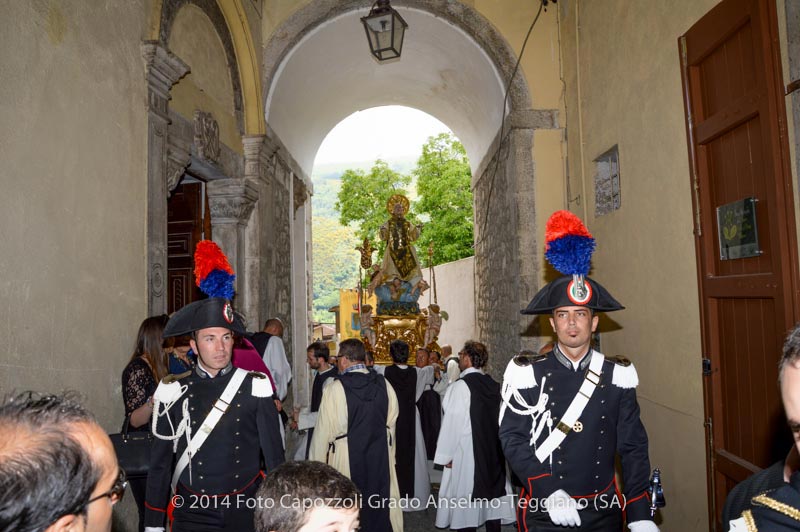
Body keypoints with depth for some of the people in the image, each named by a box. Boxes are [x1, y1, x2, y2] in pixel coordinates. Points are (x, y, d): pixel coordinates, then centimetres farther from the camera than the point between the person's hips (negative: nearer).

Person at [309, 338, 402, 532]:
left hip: (347, 461, -3)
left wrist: (316, 466, 1)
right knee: (380, 508, 16)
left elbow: (324, 431, -10)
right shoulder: (384, 384, -6)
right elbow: (391, 423, 2)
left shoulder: (334, 389, -17)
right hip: (381, 458, 3)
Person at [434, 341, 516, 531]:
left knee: (466, 504, 5)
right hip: (493, 453, 6)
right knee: (492, 498, 14)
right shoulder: (494, 386, 0)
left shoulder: (460, 387, -16)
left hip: (466, 454, -5)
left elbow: (452, 423, -14)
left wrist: (446, 456, -5)